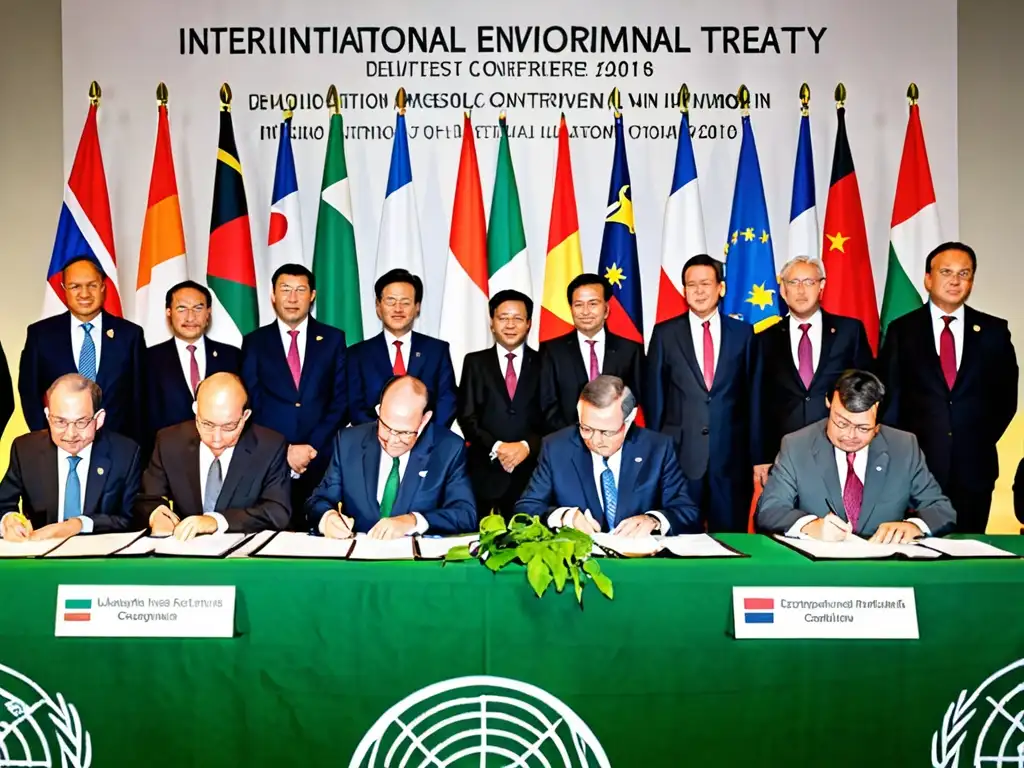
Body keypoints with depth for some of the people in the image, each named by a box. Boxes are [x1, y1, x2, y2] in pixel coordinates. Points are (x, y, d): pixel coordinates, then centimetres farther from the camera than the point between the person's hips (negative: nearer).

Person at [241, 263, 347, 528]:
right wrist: (283, 449, -8)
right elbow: (251, 405, 3)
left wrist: (313, 446, -8)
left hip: (321, 461, 0)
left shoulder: (333, 339, 7)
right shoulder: (254, 342, 8)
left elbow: (342, 401, 2)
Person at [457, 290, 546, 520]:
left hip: (532, 475, 0)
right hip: (486, 475, 0)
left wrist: (527, 446, -13)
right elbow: (467, 418, 3)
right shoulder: (475, 363, 10)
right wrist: (495, 447, -11)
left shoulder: (543, 364, 9)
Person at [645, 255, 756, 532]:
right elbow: (655, 396, 5)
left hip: (731, 455, 1)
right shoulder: (665, 333, 3)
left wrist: (755, 451, 5)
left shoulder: (742, 333, 6)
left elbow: (751, 394, 7)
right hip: (680, 454, -1)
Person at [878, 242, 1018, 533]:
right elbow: (888, 399, 2)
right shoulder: (902, 331, 3)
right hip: (915, 466, -1)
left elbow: (1006, 397, 11)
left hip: (974, 468, 2)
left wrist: (982, 442, 3)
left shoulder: (994, 331, 6)